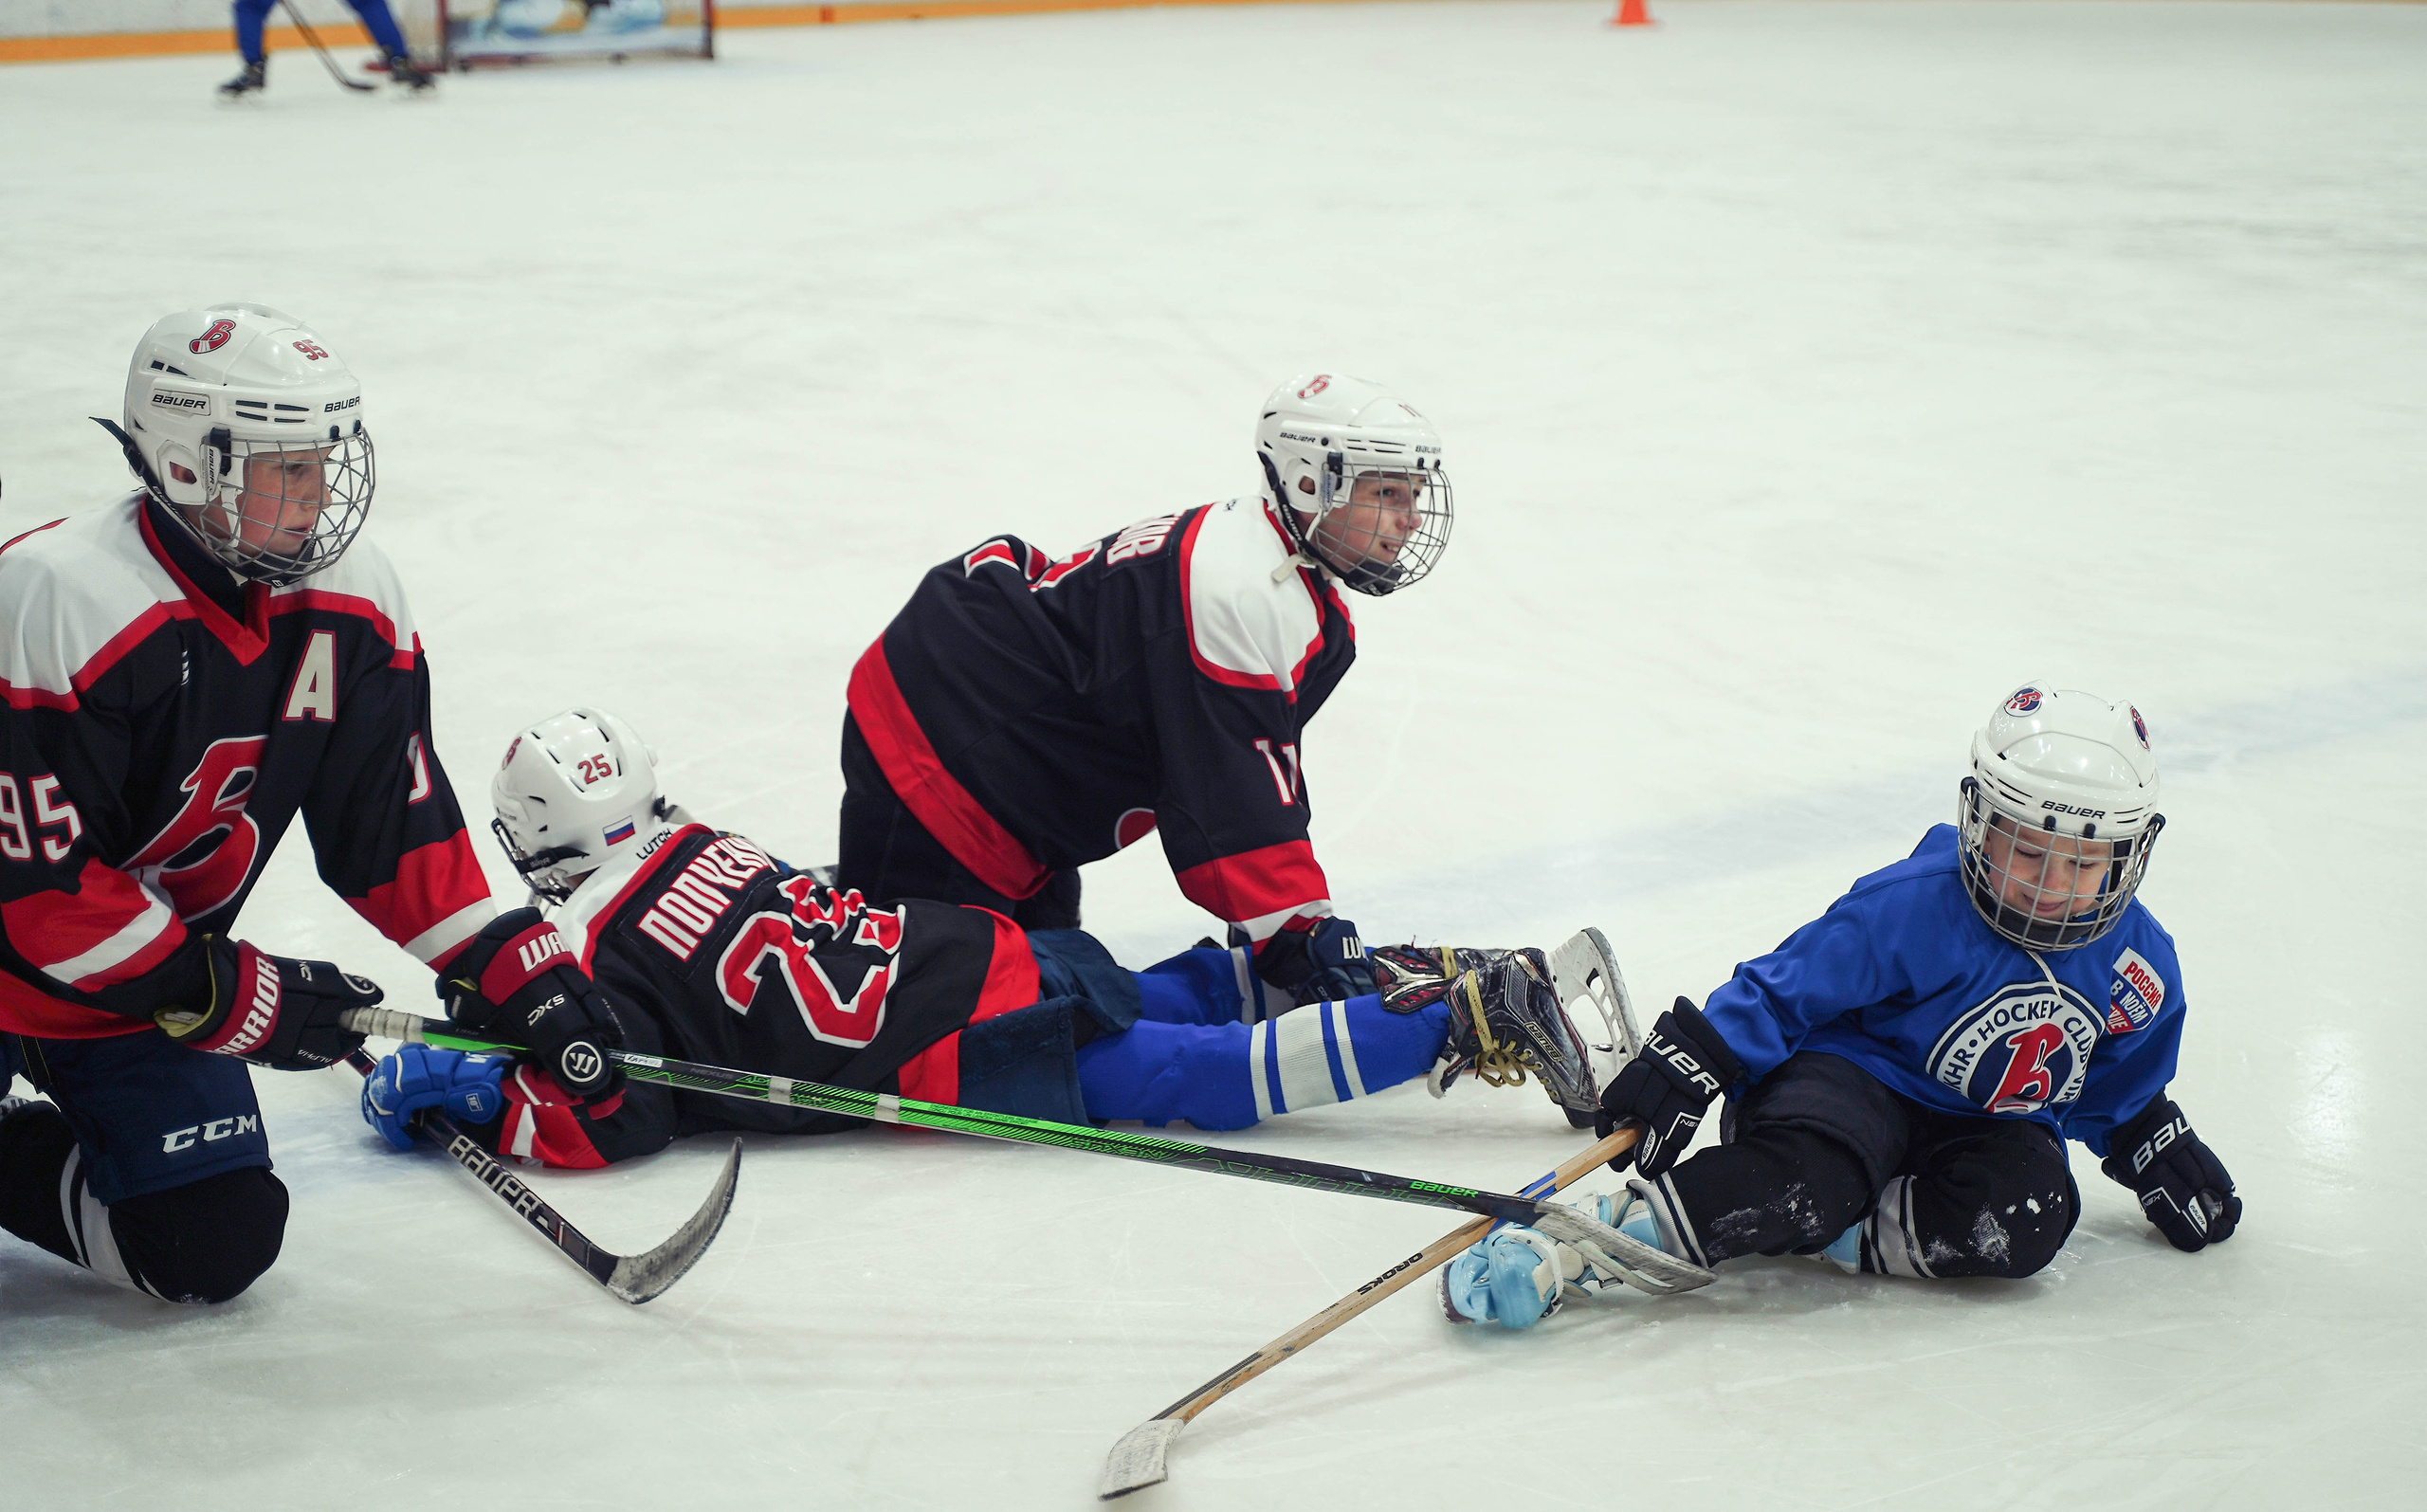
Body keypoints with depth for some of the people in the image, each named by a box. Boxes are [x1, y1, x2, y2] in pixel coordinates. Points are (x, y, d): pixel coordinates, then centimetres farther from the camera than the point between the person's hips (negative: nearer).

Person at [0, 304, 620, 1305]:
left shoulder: (354, 604, -8)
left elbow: (393, 818, 1)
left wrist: (510, 970, -7)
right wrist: (228, 997, -23)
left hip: (154, 980, 5)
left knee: (217, 1246, -6)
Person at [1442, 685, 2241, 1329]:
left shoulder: (2137, 959, -3)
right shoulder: (1913, 905, -20)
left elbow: (2117, 1091, 17)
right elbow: (1785, 987, -16)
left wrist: (2163, 1158, 12)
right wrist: (1680, 1070, -23)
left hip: (1992, 1122, 5)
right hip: (1859, 1072, -5)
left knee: (2023, 1220, -31)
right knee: (1811, 1169, -39)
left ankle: (1815, 1225, -24)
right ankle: (1577, 1250, -39)